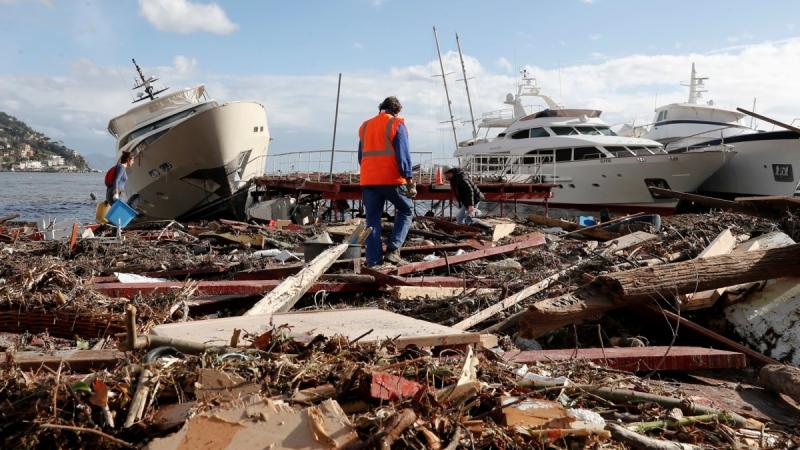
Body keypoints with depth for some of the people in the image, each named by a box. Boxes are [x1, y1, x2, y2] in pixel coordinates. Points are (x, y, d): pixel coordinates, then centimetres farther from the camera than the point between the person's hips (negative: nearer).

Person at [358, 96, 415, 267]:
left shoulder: (365, 126, 18)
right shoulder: (397, 124, -1)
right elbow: (403, 154, -9)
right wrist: (410, 180, -9)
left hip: (368, 180, 5)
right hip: (391, 179, -5)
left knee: (372, 219, 7)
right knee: (405, 211, 12)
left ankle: (373, 258, 3)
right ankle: (393, 250, -1)